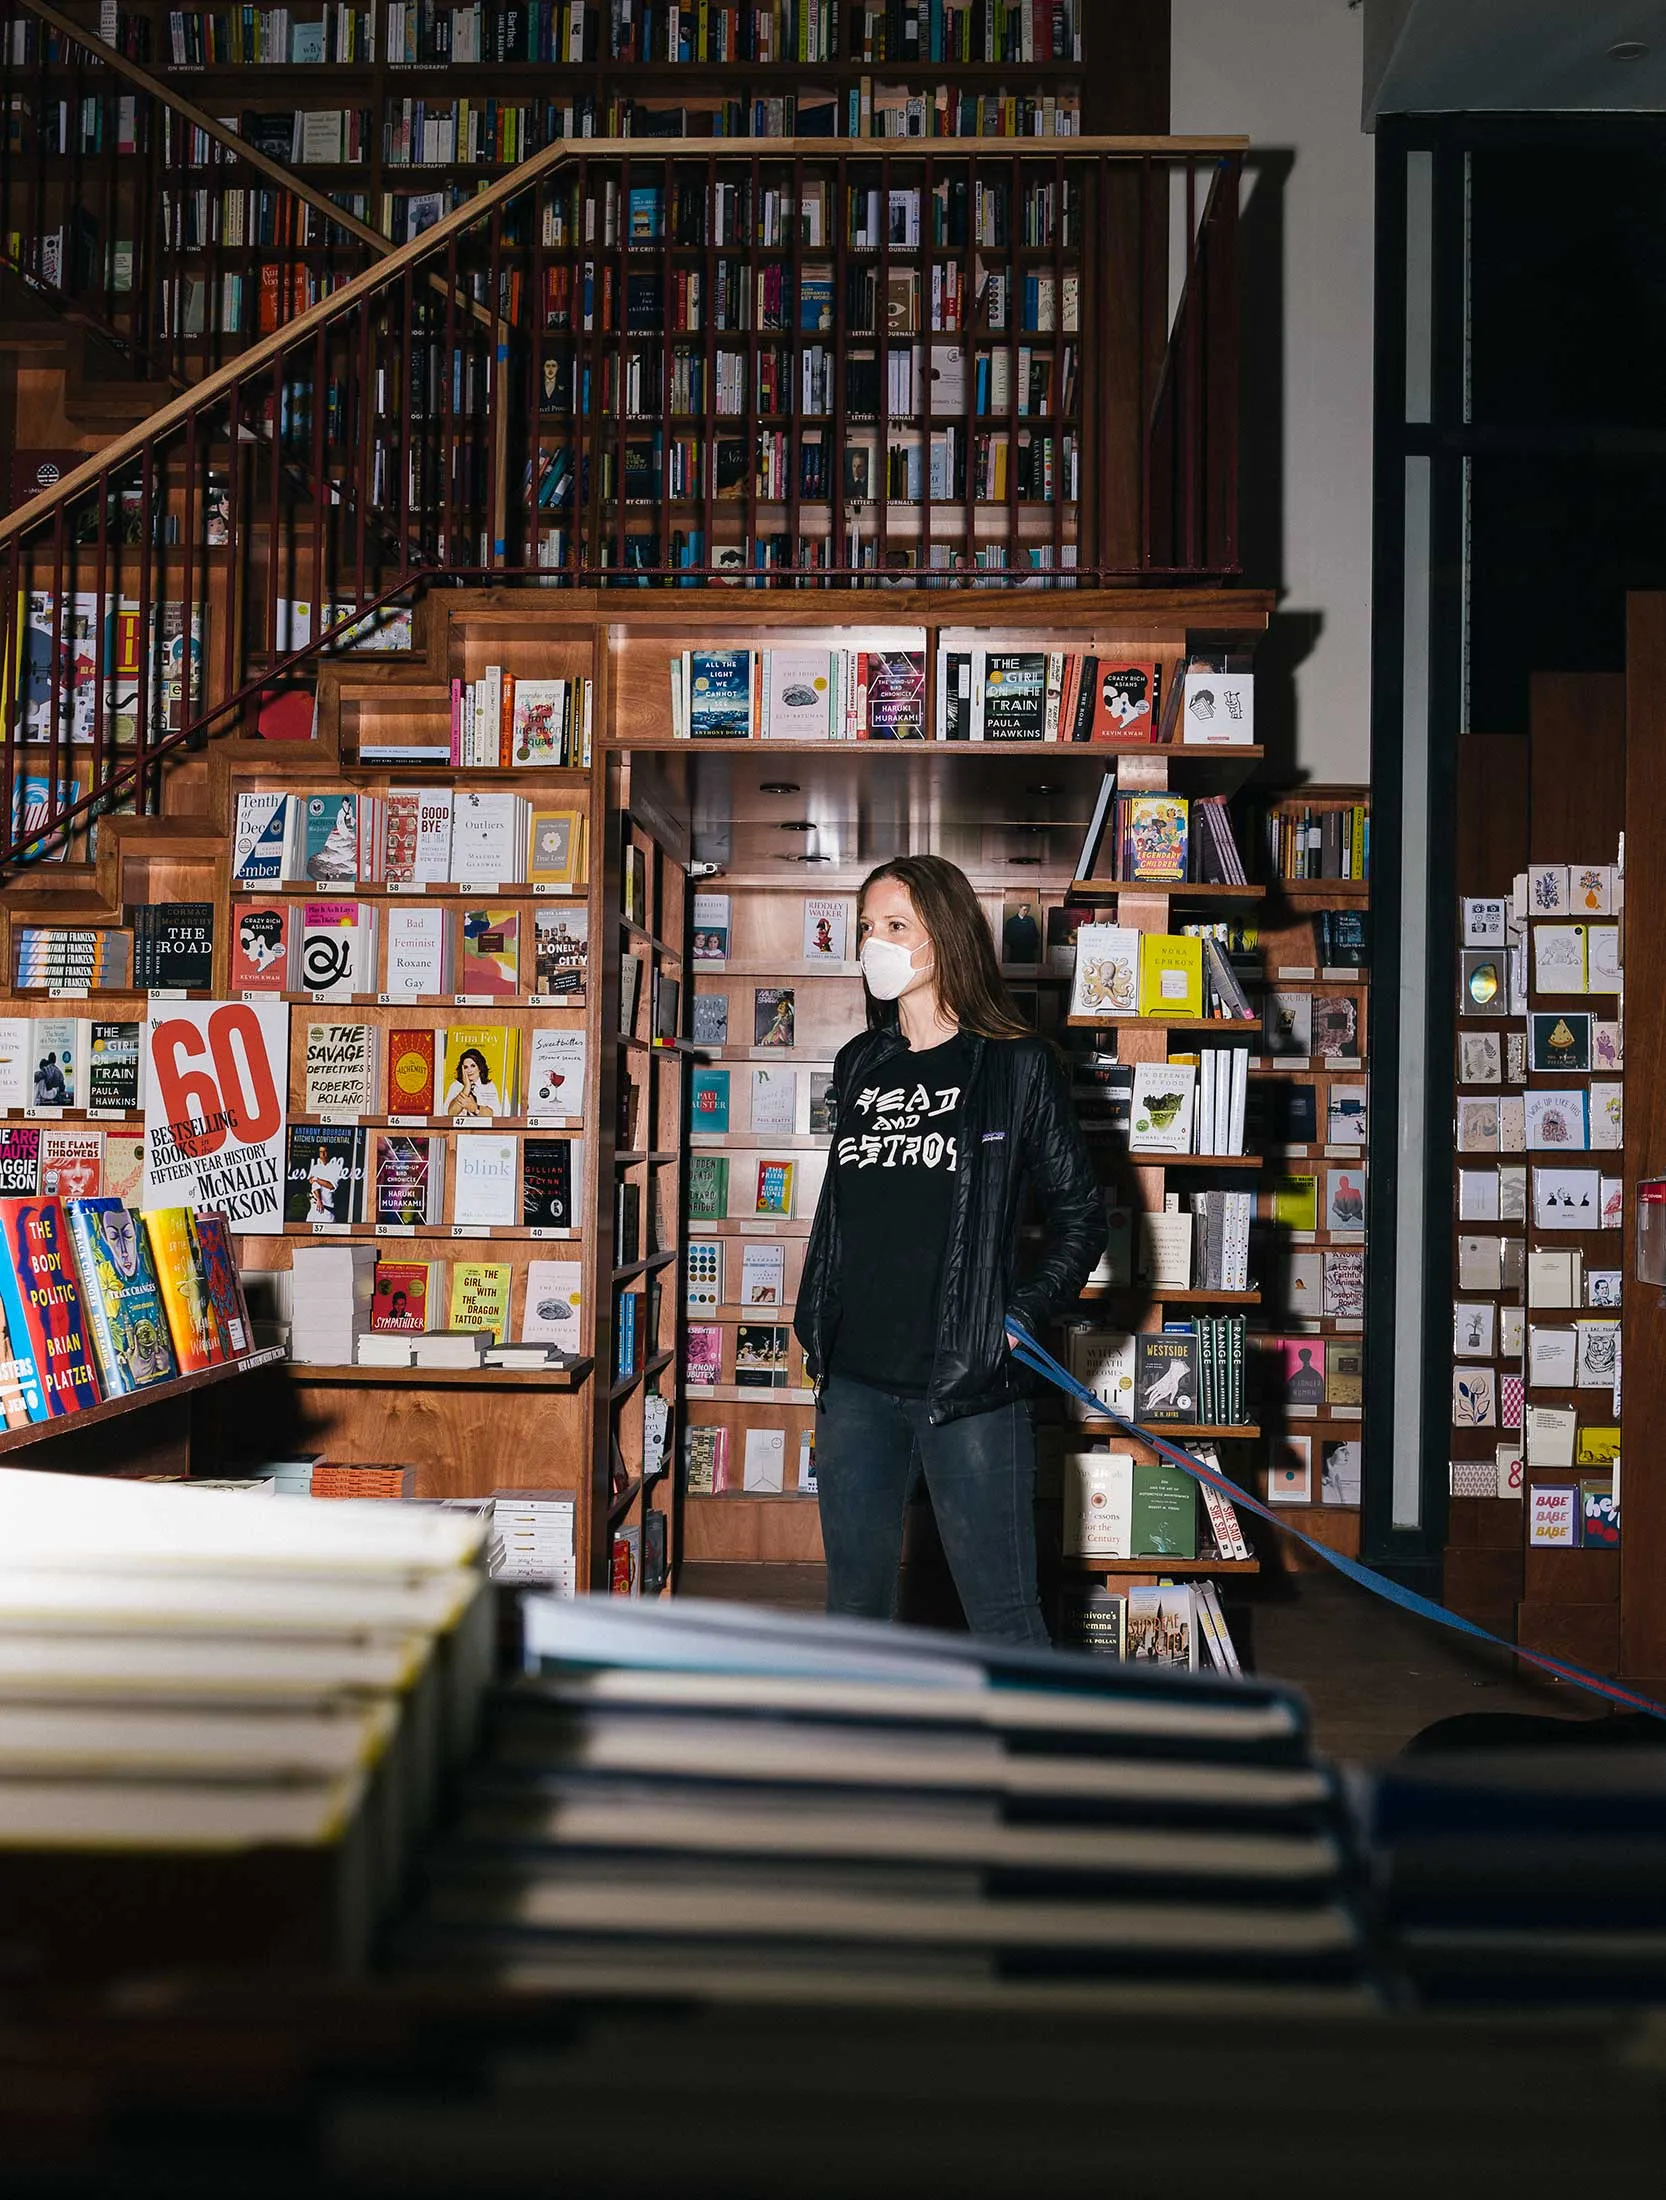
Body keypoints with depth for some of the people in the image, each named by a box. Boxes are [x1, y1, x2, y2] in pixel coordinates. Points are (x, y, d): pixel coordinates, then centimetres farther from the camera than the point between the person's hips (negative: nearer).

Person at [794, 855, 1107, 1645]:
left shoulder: (1016, 1066, -4)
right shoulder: (859, 1066, 11)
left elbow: (1080, 1213, 0)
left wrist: (1018, 1318, -10)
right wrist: (815, 1327, 12)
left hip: (968, 1383, -5)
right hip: (855, 1381, 5)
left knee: (1002, 1613, 1)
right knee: (855, 1603, 14)